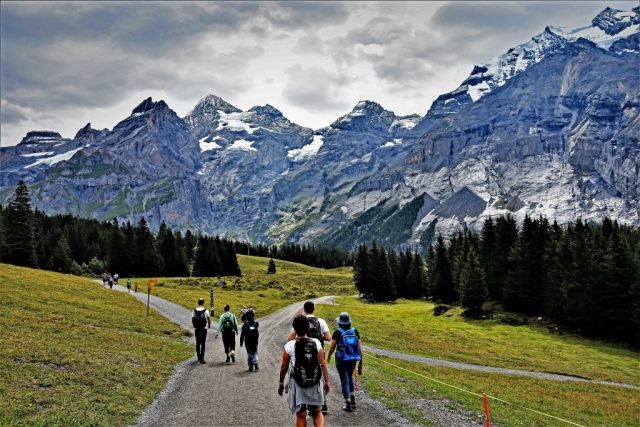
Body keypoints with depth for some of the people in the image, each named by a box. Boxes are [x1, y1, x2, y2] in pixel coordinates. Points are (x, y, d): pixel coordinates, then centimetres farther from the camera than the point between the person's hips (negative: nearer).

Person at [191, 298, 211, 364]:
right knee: (203, 344, 0)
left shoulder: (194, 311, 0)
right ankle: (202, 359, -6)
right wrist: (209, 325, 15)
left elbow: (192, 320, 3)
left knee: (197, 343, 15)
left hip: (196, 329, 2)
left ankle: (199, 358, 23)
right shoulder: (205, 311, -6)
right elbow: (209, 319, -5)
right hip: (203, 329, -2)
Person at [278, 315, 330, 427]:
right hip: (315, 384, 2)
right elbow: (323, 365, -4)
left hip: (297, 384, -1)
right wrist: (326, 382, 6)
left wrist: (281, 383, 11)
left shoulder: (289, 346, -9)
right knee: (317, 413, 17)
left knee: (301, 415, 11)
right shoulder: (316, 343, -6)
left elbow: (284, 367, -2)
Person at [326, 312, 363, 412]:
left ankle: (348, 404, 7)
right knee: (350, 377, 25)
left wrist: (328, 356, 13)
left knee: (344, 380, 5)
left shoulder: (337, 332, -12)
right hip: (353, 359, 4)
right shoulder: (355, 331, -2)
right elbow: (359, 347, 0)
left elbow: (332, 347, -6)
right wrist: (360, 360, 9)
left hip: (341, 360, -4)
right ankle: (352, 399, 24)